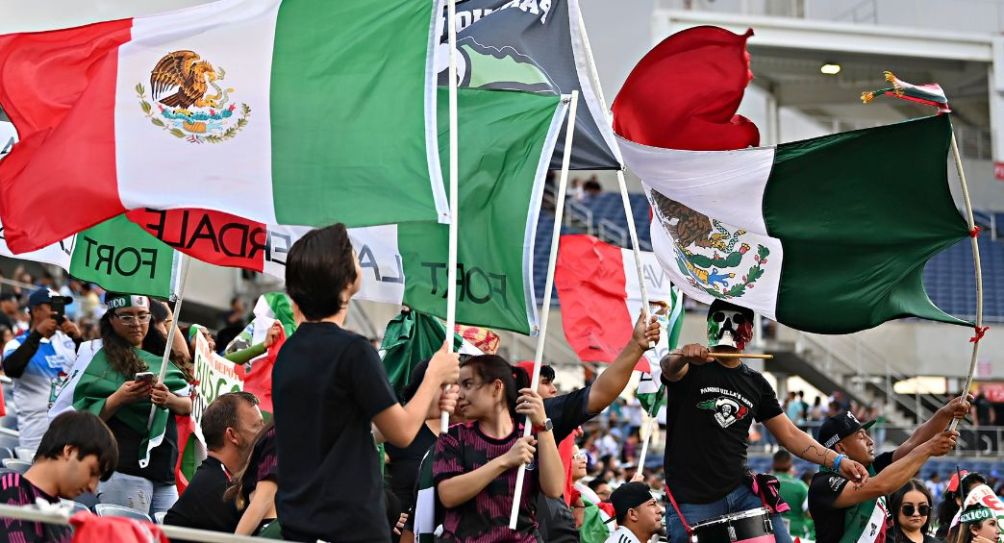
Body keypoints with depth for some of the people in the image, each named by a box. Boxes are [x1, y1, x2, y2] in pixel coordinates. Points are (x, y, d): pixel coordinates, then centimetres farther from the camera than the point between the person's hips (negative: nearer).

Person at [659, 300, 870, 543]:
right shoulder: (691, 368, 0)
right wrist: (683, 356, -51)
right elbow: (669, 366, -24)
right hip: (693, 502, -4)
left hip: (742, 492, 4)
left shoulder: (756, 383, 14)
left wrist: (838, 462, -2)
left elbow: (790, 434, 13)